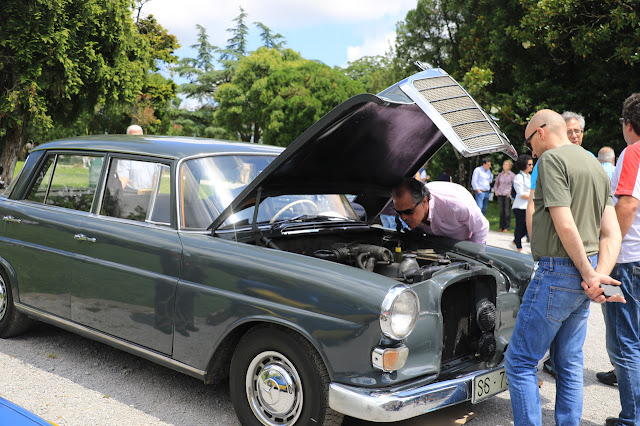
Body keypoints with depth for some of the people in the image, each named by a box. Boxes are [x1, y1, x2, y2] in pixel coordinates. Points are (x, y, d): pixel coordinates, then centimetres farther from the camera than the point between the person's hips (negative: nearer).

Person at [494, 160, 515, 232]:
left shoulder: (512, 175, 0)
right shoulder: (500, 174, 13)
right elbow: (496, 182, 23)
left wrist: (510, 192, -9)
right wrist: (495, 190, 10)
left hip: (507, 195, -4)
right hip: (500, 194, 4)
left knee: (507, 211, -5)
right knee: (501, 211, 5)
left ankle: (507, 227, 0)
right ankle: (501, 226, 11)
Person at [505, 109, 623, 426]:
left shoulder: (552, 158, -12)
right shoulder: (596, 166, 16)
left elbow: (565, 226, -21)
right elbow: (612, 233, 9)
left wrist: (589, 275, -13)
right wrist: (601, 274, -5)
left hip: (559, 272, -9)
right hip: (584, 275, 9)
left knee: (519, 361, 0)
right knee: (569, 364, 16)